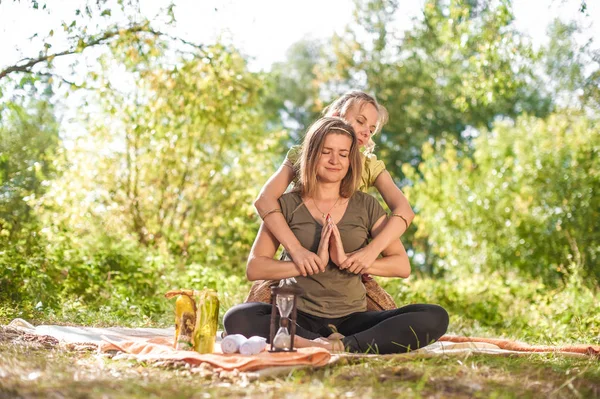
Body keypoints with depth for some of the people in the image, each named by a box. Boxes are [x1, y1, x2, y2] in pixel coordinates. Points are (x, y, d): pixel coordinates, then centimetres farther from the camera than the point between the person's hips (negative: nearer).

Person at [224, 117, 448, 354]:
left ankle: (341, 346, -30)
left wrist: (347, 261, -12)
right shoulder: (287, 205, 6)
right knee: (237, 319, -33)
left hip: (351, 319, 2)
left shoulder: (366, 206, 11)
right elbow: (254, 268, -4)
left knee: (435, 318, -23)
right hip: (298, 318, -2)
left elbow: (402, 266, 2)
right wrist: (314, 262, -14)